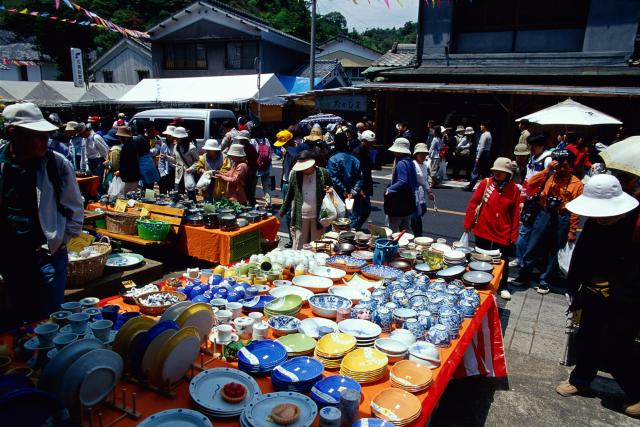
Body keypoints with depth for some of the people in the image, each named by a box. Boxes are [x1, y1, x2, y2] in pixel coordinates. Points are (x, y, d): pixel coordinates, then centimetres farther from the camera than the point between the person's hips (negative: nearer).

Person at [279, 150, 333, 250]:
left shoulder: (323, 173, -5)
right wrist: (282, 212, 10)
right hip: (300, 217, 0)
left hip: (318, 217, 0)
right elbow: (290, 195, 8)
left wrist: (330, 190, -13)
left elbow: (332, 187, 11)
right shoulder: (295, 174, -3)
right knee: (298, 247, 7)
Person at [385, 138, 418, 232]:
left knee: (392, 231, -1)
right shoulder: (410, 162, 10)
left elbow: (402, 182, -28)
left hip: (399, 203, -10)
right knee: (404, 229, 17)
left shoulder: (401, 163, -19)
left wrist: (389, 190, -20)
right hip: (408, 203, 10)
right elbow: (415, 183, 15)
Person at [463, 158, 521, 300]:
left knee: (503, 261, 10)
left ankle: (503, 287, 29)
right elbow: (473, 203, -2)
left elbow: (515, 214, 0)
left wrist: (513, 235, 1)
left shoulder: (514, 189, -4)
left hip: (502, 234, 0)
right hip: (483, 231, 0)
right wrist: (468, 224, -2)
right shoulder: (486, 183, -7)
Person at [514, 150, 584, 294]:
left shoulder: (577, 183, -3)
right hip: (544, 215, 2)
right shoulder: (549, 176, 3)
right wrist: (547, 170, -16)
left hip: (562, 219, -2)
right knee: (531, 248, 7)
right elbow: (531, 183, -11)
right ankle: (524, 276, 23)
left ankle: (545, 281, 25)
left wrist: (572, 231, -5)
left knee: (552, 252, 10)